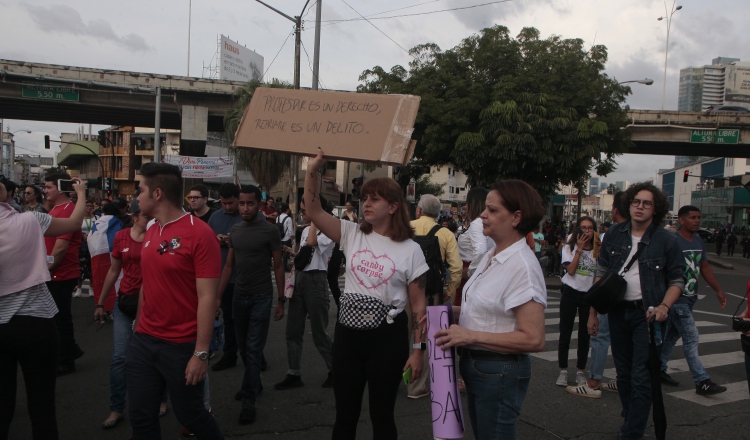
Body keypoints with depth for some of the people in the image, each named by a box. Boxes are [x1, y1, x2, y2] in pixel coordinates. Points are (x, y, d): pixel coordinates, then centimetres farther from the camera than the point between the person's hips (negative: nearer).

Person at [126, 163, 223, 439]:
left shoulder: (199, 233, -16)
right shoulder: (150, 233, 7)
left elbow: (207, 297, -18)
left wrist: (201, 353, -18)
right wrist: (138, 327, 14)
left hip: (182, 347, -6)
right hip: (143, 343, 6)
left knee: (189, 414, 11)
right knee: (141, 417, 12)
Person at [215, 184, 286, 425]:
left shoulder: (270, 231, -8)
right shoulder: (235, 230, 7)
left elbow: (278, 266, -5)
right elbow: (229, 265, 11)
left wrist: (281, 300, -7)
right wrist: (217, 296, 7)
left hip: (261, 297, -5)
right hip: (239, 296, 5)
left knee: (253, 349, -3)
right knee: (243, 348, 15)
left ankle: (248, 400, 4)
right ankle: (255, 383, 35)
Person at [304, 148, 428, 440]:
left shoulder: (410, 250, -5)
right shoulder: (352, 235, 3)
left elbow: (418, 305, -2)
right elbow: (313, 212, -7)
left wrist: (418, 349, -4)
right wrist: (312, 171, -18)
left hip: (388, 338, -3)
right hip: (347, 333, 3)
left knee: (382, 415, 11)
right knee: (345, 413, 14)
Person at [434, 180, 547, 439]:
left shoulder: (523, 266, -21)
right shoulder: (490, 257, 6)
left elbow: (533, 339, -25)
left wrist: (471, 336, -25)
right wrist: (454, 311, 0)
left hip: (500, 372, -8)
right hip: (474, 365, 8)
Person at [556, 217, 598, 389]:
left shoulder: (597, 250, 4)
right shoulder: (569, 247, -1)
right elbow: (570, 270, -15)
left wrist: (596, 251, -16)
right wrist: (579, 249, -14)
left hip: (589, 295, 2)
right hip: (570, 293, -2)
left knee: (585, 335, 9)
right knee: (565, 334, 3)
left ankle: (580, 371, 20)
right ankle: (563, 371, 13)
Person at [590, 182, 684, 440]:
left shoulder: (666, 240, -6)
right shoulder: (615, 234, 2)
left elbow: (677, 280, 1)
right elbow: (601, 273, 8)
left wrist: (664, 306, -17)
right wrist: (594, 311, 6)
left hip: (647, 314, -4)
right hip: (618, 312, 4)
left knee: (641, 377, -6)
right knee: (623, 373, 15)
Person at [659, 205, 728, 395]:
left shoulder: (699, 242, 11)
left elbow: (705, 267, 19)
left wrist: (718, 290, 16)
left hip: (691, 298, 8)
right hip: (677, 299, -8)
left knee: (672, 335, 16)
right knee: (691, 338, -8)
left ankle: (659, 369, 28)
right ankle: (702, 382, -3)